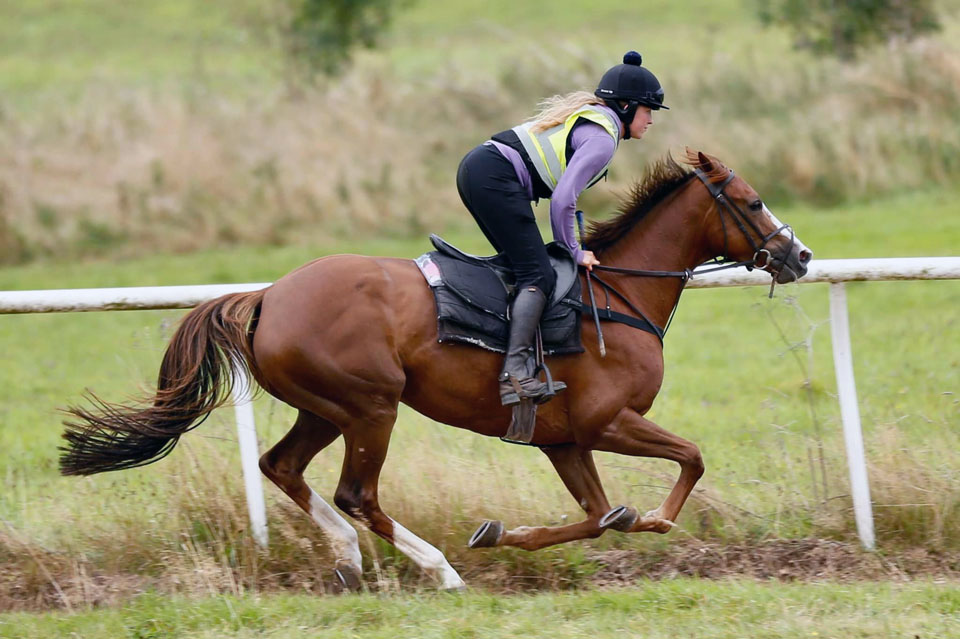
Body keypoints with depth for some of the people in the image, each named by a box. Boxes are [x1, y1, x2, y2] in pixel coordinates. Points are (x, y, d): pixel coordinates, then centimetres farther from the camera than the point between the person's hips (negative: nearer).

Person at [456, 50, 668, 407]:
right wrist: (573, 251, -2)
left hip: (475, 168, 11)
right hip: (496, 179, -11)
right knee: (539, 277, -15)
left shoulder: (587, 117, 24)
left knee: (525, 266, 15)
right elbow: (563, 199, -15)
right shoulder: (603, 139, -6)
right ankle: (515, 371, -30)